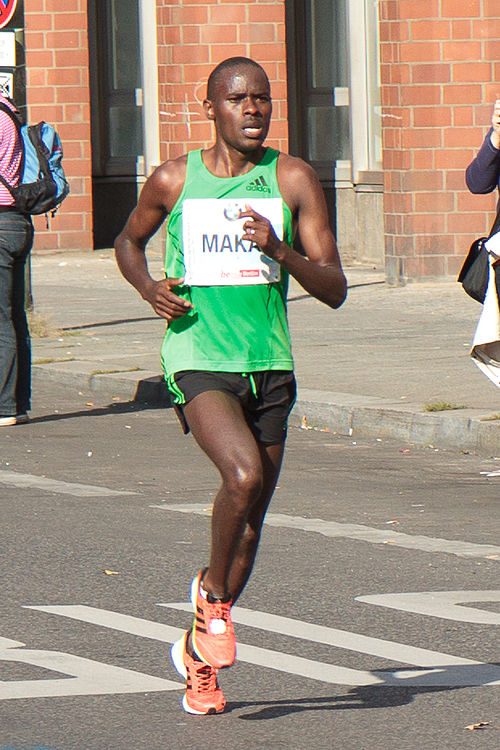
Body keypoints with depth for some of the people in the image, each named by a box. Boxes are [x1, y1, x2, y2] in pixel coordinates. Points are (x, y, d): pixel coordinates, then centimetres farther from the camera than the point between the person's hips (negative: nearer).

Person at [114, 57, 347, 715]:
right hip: (198, 359, -3)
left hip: (270, 364, 3)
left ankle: (201, 655, 28)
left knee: (251, 517, 10)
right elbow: (128, 242, 20)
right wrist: (150, 289, -1)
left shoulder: (293, 180, 0)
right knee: (244, 474, -28)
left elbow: (334, 289, -2)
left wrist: (280, 250, -20)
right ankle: (212, 595, -1)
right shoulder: (174, 180, 0)